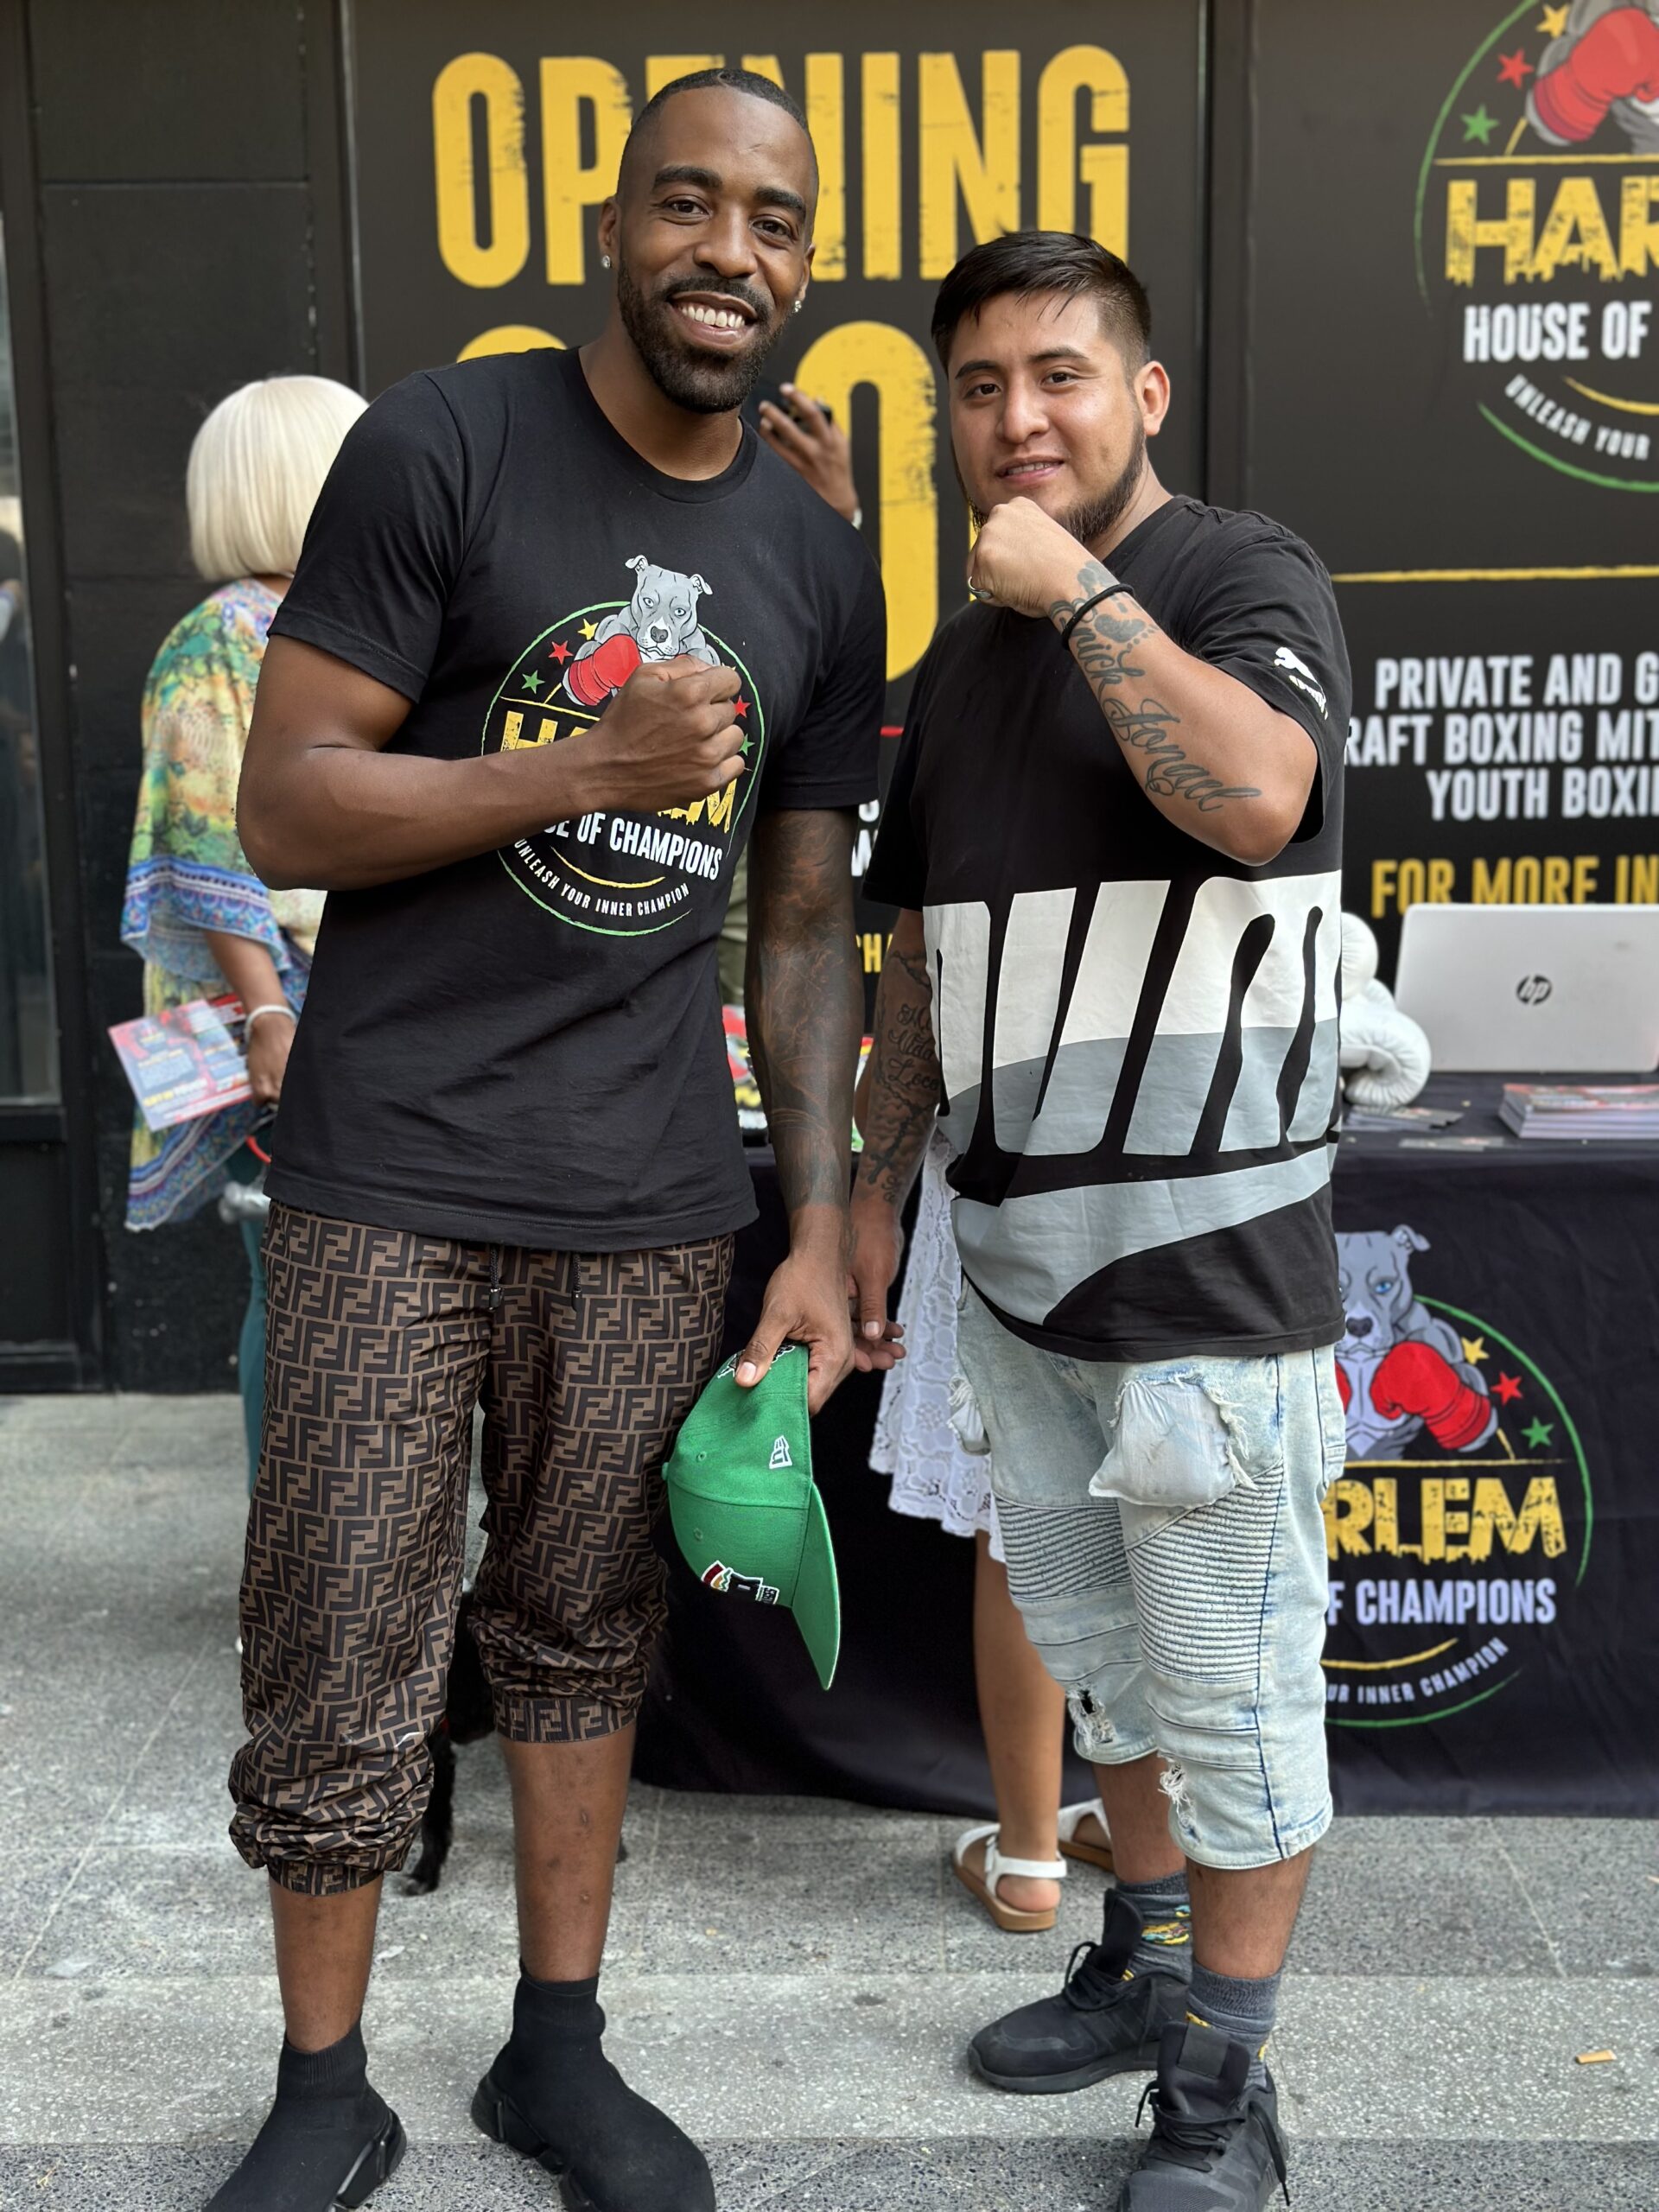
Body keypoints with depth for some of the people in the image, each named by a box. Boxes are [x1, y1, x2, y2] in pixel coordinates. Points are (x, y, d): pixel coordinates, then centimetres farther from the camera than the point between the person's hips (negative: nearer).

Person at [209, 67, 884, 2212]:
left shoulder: (820, 568, 10)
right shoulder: (442, 446, -4)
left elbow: (801, 919, 13)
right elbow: (282, 808, -7)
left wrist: (820, 1223, 6)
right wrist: (590, 764, -18)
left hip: (652, 1205, 4)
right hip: (394, 1180, -3)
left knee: (586, 1632, 14)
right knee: (343, 1668, 3)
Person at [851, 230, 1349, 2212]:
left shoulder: (1241, 575, -7)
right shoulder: (958, 656, 13)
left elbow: (1254, 796, -29)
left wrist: (1083, 586, -19)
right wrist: (875, 1180, 16)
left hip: (1206, 1253, -7)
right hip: (1016, 1251, 7)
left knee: (1229, 1680, 4)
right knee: (1088, 1637, 20)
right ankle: (1141, 1971, 40)